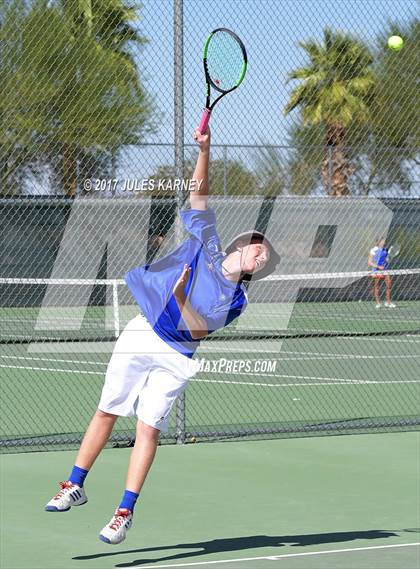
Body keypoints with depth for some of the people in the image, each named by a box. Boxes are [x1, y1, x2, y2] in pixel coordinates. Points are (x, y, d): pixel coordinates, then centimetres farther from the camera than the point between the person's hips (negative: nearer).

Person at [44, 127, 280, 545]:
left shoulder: (235, 301, -2)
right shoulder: (206, 243, 4)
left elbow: (198, 328, -13)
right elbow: (198, 192, 4)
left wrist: (180, 297, -28)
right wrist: (204, 149, -7)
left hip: (175, 357, -2)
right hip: (140, 336, 2)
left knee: (148, 429, -8)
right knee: (106, 412, 5)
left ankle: (125, 511, -4)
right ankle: (75, 487, 16)